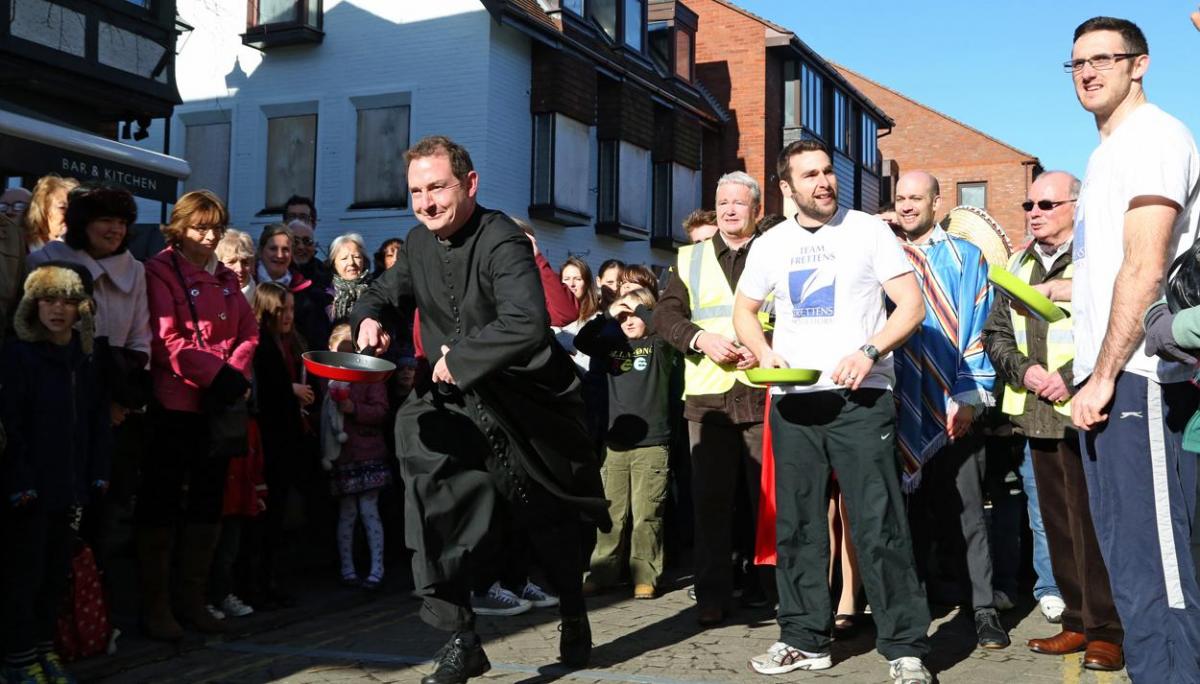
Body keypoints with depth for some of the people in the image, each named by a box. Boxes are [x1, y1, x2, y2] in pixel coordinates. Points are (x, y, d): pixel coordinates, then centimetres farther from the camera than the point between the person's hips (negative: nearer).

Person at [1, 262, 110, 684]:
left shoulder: (86, 358, 8)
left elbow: (97, 419, 11)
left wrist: (97, 473, 4)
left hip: (70, 485, 5)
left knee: (57, 571, 13)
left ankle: (45, 649, 26)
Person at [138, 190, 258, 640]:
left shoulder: (225, 278, 16)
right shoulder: (160, 272, -5)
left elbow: (248, 332, 10)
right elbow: (165, 339, -15)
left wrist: (235, 375, -8)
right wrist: (216, 375, -18)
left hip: (219, 405, 7)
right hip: (174, 404, -7)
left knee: (209, 501, 12)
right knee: (162, 502, 0)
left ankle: (194, 599, 23)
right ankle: (155, 605, 8)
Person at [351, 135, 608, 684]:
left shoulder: (501, 241, -22)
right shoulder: (419, 246, 2)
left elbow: (528, 325, -38)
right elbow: (382, 293, 21)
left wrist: (458, 356, -27)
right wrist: (369, 317, -3)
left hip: (527, 402, -5)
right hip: (457, 403, 5)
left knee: (547, 520, 13)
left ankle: (574, 617, 40)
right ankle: (460, 639, -6)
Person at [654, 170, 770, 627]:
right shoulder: (690, 259, 16)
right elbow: (665, 315, 8)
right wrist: (700, 338, -9)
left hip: (763, 394, -1)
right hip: (707, 395, 2)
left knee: (769, 496, 3)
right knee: (710, 498, 1)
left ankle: (768, 585, 17)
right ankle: (713, 594, 7)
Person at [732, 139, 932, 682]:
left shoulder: (868, 231, 1)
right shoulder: (770, 245, 11)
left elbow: (912, 304, -3)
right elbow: (744, 311, 21)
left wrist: (869, 352, -18)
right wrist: (764, 353, 0)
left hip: (860, 397, -4)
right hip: (792, 399, 4)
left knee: (879, 524, -8)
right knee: (796, 524, 8)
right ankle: (804, 638, 20)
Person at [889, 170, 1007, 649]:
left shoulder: (967, 259, 4)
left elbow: (980, 330, -1)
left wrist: (969, 396, -11)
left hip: (954, 409, -2)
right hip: (902, 409, 3)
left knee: (967, 513, 0)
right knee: (912, 509, 9)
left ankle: (985, 611, 7)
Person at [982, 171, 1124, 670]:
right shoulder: (1019, 266, 17)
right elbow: (996, 334, 16)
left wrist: (1073, 379, -18)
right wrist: (1025, 370, -2)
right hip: (1037, 414, 7)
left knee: (1091, 523, -5)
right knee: (1057, 524, 11)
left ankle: (1106, 630, 5)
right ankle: (1077, 622, 21)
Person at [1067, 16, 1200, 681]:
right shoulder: (1110, 151, 24)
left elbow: (1146, 268, -15)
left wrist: (1104, 374, -17)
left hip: (1136, 378, -10)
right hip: (1107, 378, 10)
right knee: (1133, 559, 12)